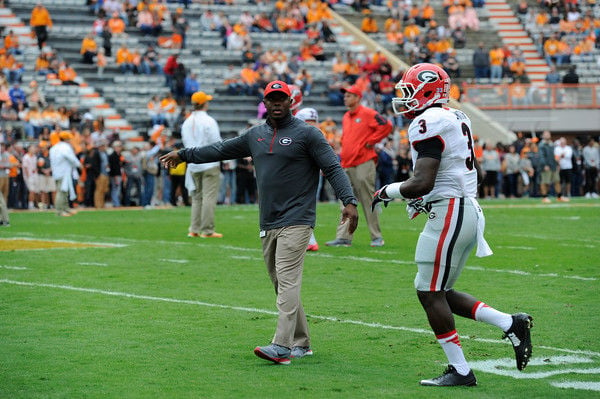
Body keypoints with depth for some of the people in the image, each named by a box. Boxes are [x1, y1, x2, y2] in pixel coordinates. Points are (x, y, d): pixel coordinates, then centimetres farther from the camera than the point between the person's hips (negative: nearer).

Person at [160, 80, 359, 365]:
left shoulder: (307, 134, -3)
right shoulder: (255, 135, 15)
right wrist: (184, 155, 32)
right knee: (281, 285, 9)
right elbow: (223, 149, 27)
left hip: (296, 221, -7)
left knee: (287, 282, -15)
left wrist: (349, 202, -21)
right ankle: (301, 343, 17)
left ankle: (282, 346, -22)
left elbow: (333, 168, -8)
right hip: (268, 224, 7)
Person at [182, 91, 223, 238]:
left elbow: (185, 143, 13)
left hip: (193, 165, 7)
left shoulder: (187, 122, 9)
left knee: (196, 197, 13)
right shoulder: (208, 121, -12)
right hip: (210, 164, -7)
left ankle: (194, 229, 10)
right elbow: (216, 142, -13)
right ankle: (207, 230, -8)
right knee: (209, 197, -5)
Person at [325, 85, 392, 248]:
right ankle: (343, 237, 3)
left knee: (368, 201, -5)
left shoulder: (367, 114, -5)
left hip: (363, 164, -8)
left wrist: (370, 141, -11)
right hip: (347, 165, 8)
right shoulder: (346, 118, 19)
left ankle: (377, 237, 2)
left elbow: (386, 126, -12)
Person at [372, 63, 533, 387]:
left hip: (449, 214, -10)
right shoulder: (455, 119, 16)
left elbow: (421, 183, -23)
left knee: (430, 293, -2)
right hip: (468, 211, 10)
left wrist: (387, 191, -5)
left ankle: (460, 371, 2)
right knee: (439, 292, 15)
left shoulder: (428, 124, -15)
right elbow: (476, 173, 23)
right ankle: (510, 324, 9)